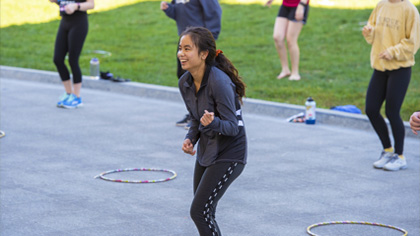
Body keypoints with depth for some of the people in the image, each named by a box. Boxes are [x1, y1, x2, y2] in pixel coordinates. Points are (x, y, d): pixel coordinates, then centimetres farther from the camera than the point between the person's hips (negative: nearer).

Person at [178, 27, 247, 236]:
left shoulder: (219, 82, -25)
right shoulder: (185, 83, -1)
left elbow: (232, 126, -21)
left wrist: (212, 123, -42)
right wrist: (190, 139, -7)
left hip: (228, 155, -8)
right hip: (206, 151, 8)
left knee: (199, 211, -13)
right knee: (204, 213, 13)